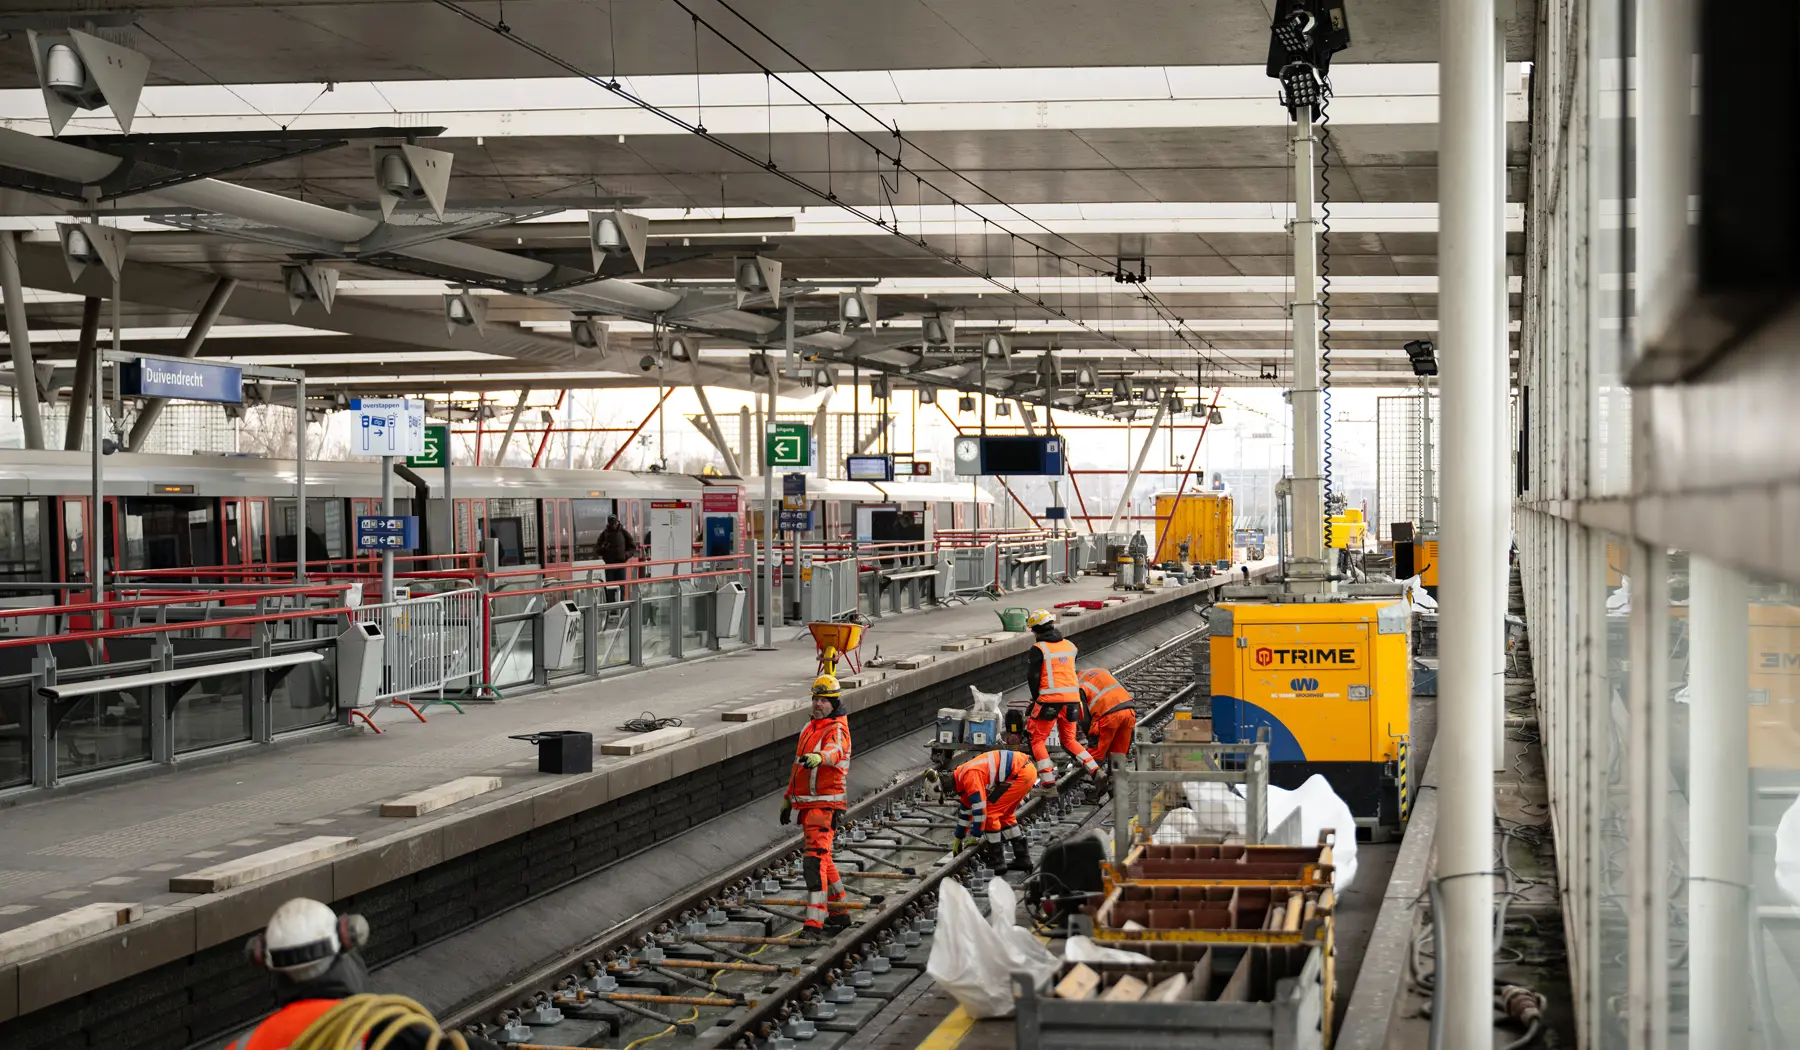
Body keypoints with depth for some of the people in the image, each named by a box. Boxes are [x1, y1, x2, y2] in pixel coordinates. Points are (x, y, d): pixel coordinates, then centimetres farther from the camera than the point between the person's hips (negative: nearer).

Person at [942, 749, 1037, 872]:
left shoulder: (969, 776, -17)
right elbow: (965, 810, 26)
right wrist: (958, 840, 33)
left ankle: (997, 861, 2)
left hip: (1021, 774, -10)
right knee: (1004, 815, 20)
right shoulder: (963, 777, 15)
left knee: (990, 812, -5)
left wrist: (974, 836, -5)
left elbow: (979, 808, -17)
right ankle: (1022, 858, 24)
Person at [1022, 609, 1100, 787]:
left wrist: (1036, 698, 9)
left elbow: (1033, 677, -7)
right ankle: (1095, 771, 5)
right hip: (1072, 698, 6)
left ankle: (1048, 781, -6)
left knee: (1038, 740, 5)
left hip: (1050, 699, -6)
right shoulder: (1070, 646, 13)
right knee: (1069, 740, 19)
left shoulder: (1038, 649, -6)